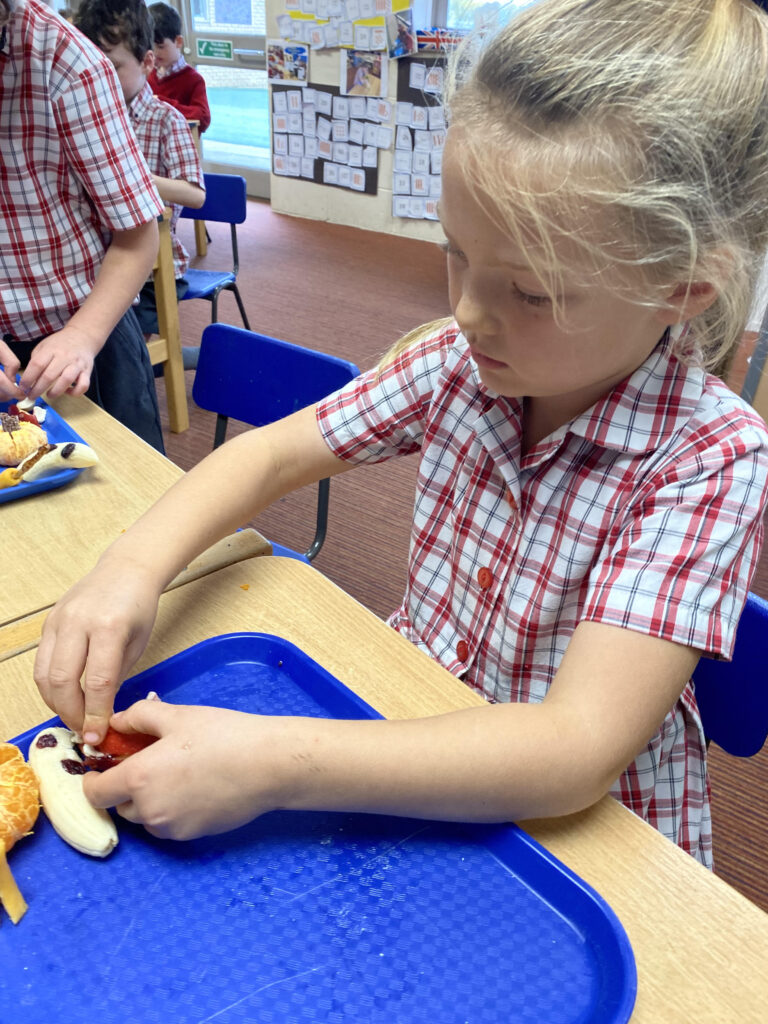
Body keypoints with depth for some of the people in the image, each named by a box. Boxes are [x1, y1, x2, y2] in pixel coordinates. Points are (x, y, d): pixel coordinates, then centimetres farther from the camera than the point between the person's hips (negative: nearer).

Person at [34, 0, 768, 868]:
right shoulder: (458, 359, -11)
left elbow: (577, 749, -32)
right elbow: (274, 452, -4)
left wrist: (269, 766, -38)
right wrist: (135, 565, -22)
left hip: (585, 825, -4)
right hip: (411, 737, 5)